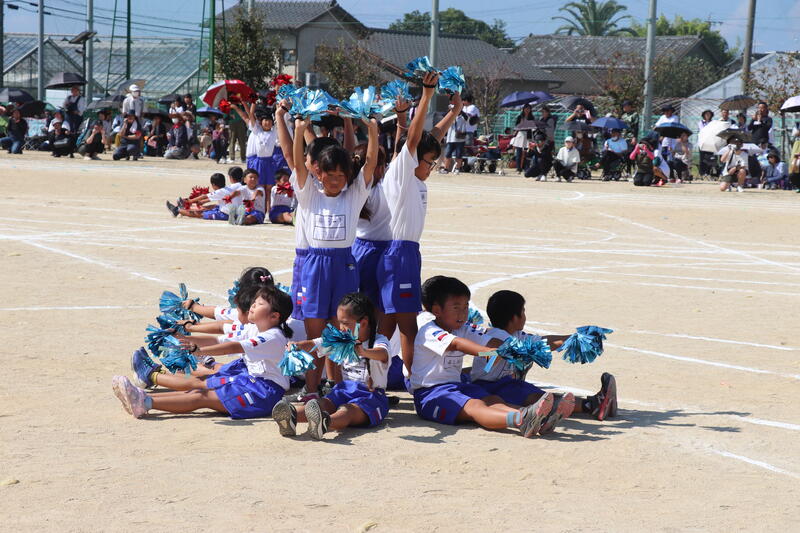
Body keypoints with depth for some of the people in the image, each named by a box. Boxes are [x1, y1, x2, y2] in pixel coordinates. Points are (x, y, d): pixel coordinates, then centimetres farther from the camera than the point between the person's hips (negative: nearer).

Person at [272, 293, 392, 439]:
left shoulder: (379, 341, -5)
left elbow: (383, 354, -30)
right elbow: (314, 345, 9)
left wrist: (363, 352, -53)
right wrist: (297, 346, -15)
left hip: (371, 394, -5)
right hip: (345, 388, 5)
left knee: (347, 411, -38)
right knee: (323, 404, -27)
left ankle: (325, 423, -72)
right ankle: (292, 416, -58)